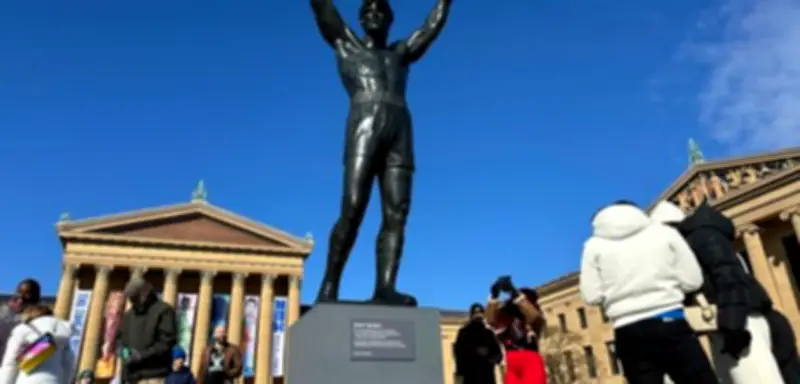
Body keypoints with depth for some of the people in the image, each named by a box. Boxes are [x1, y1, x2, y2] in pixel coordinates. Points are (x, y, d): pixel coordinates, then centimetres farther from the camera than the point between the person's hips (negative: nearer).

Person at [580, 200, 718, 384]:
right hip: (670, 323, 0)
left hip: (629, 333, 1)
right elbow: (693, 280, 4)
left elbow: (591, 296, -1)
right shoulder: (665, 232, 8)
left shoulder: (594, 245, 7)